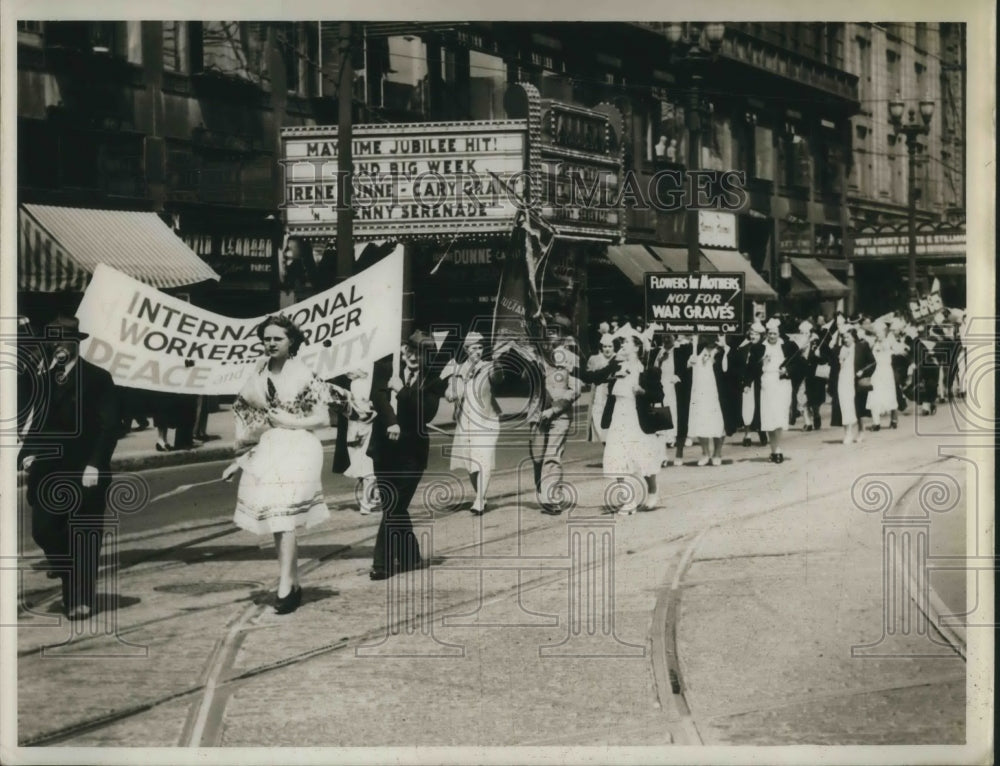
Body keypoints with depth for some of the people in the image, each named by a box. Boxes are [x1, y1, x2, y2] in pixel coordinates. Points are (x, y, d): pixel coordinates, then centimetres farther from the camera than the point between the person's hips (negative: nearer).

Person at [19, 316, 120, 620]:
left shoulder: (97, 378, -5)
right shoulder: (44, 378, 11)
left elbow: (110, 425, -10)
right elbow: (38, 421, 14)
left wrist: (95, 465, -17)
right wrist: (28, 451, -3)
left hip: (84, 473, -5)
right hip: (49, 471, 5)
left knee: (83, 538, 1)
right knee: (43, 531, 1)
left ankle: (82, 597, 12)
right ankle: (74, 580, 22)